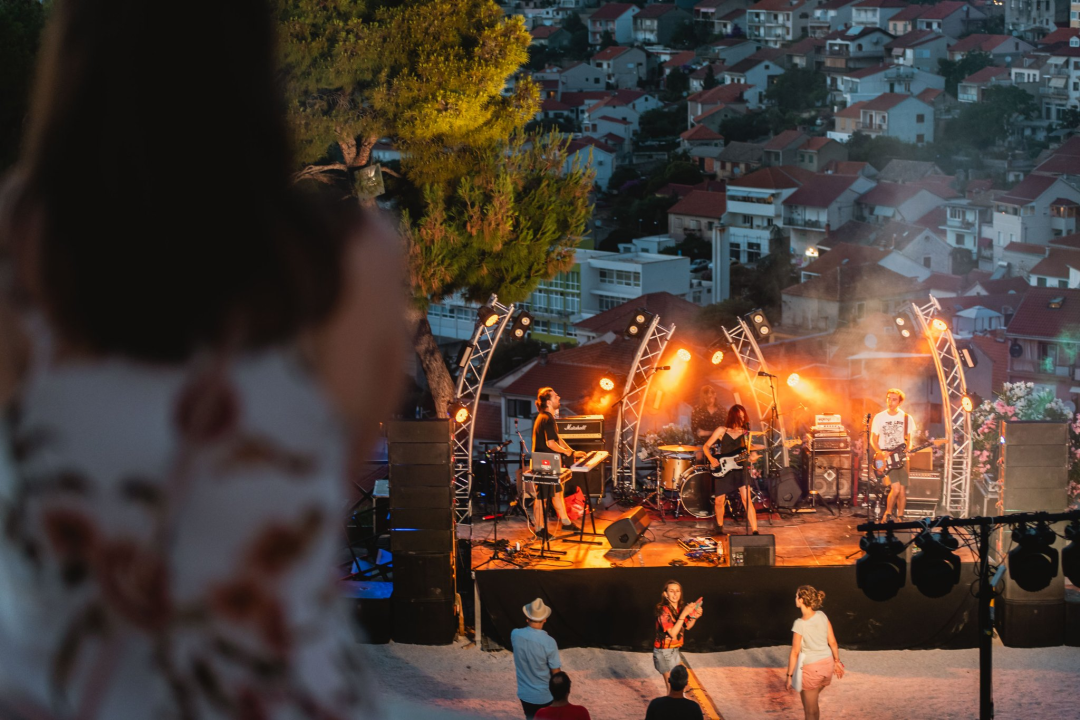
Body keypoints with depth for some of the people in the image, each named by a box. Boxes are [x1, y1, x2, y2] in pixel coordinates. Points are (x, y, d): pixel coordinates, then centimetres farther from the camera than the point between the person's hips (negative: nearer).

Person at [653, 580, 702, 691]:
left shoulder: (680, 608, -1)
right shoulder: (664, 611, -23)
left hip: (674, 651, 8)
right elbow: (673, 633, -29)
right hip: (664, 652, -8)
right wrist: (683, 614, -33)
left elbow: (687, 626, 14)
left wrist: (695, 616, -7)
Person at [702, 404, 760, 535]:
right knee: (719, 501, 9)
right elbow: (706, 446, 4)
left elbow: (746, 454, 8)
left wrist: (751, 457, -15)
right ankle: (719, 526, 36)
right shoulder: (722, 430, 0)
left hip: (740, 469, 0)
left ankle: (755, 531, -19)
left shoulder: (746, 433, 5)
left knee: (747, 499, -16)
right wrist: (711, 459, -14)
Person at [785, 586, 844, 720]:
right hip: (827, 664, 6)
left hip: (810, 669, -6)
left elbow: (795, 652, -16)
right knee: (812, 700, 30)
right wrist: (837, 661, 16)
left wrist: (789, 675, -6)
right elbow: (832, 641, 2)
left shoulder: (800, 624, -23)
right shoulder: (822, 616, -7)